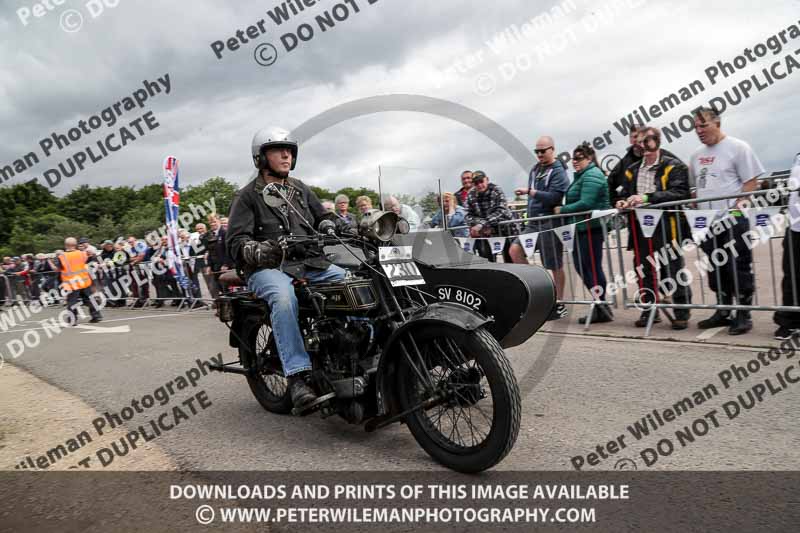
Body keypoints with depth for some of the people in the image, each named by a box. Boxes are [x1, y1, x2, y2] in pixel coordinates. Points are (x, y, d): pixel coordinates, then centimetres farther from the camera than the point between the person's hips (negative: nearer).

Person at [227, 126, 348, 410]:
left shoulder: (301, 190, 23)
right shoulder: (248, 196, 5)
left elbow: (324, 217, 20)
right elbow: (236, 241, -5)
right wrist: (258, 251, -28)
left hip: (312, 263, 6)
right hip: (269, 268, -5)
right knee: (284, 298, -38)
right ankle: (298, 376, -38)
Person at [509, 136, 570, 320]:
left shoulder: (558, 171, -9)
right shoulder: (535, 169, 15)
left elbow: (554, 197, -21)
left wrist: (530, 191, -21)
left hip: (550, 222, -8)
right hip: (534, 222, 8)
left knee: (555, 265, 0)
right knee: (515, 250, -5)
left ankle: (559, 305, 12)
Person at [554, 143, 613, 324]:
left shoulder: (591, 176, -12)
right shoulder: (582, 175, 21)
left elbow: (585, 203, -22)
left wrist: (562, 210, -15)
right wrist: (564, 210, 5)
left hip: (591, 227, -10)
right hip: (584, 228, 10)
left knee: (591, 267, -4)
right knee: (581, 265, 11)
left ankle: (601, 309, 5)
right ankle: (600, 305, 17)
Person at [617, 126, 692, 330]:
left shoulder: (674, 166, -2)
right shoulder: (632, 170, 15)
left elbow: (679, 193, -16)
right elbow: (625, 194, 21)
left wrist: (647, 198, -25)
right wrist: (624, 203, -4)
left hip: (666, 229, -5)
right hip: (641, 230, 5)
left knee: (673, 272, 1)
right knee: (644, 272, 9)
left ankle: (682, 314, 14)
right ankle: (648, 311, 22)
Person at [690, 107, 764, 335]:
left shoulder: (737, 147, -3)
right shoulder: (697, 155, 15)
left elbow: (751, 182, -7)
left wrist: (737, 206, -17)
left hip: (733, 219, -6)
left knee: (739, 268, -3)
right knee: (716, 269, 12)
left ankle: (743, 315, 6)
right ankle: (723, 311, 23)